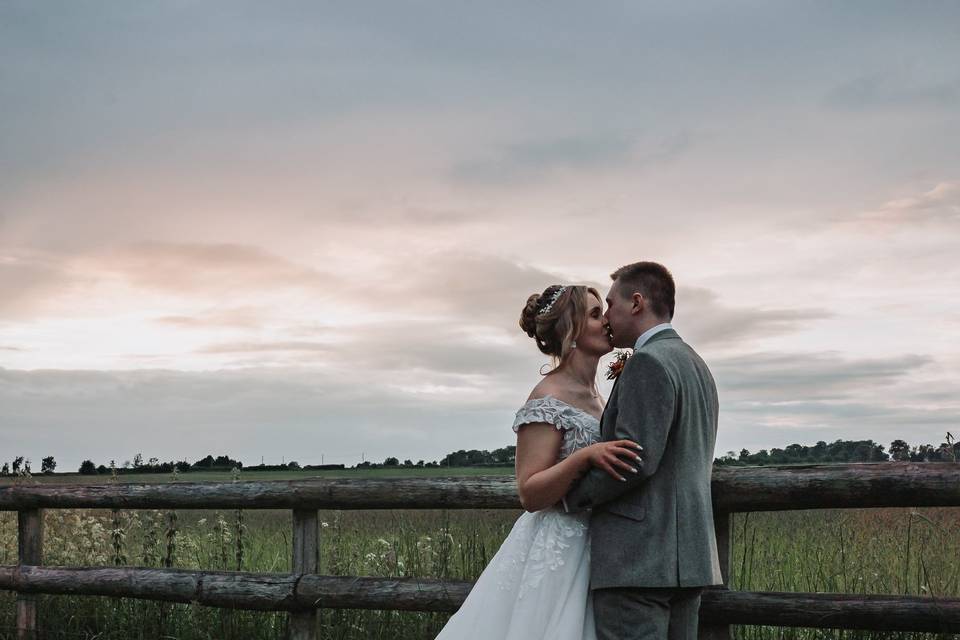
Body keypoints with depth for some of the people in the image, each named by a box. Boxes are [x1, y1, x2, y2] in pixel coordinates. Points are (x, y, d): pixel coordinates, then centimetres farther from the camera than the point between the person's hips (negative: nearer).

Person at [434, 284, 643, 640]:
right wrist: (586, 457, -29)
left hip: (592, 553, 8)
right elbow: (530, 494, -18)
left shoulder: (593, 395, 13)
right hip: (557, 554, -8)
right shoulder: (549, 398, -13)